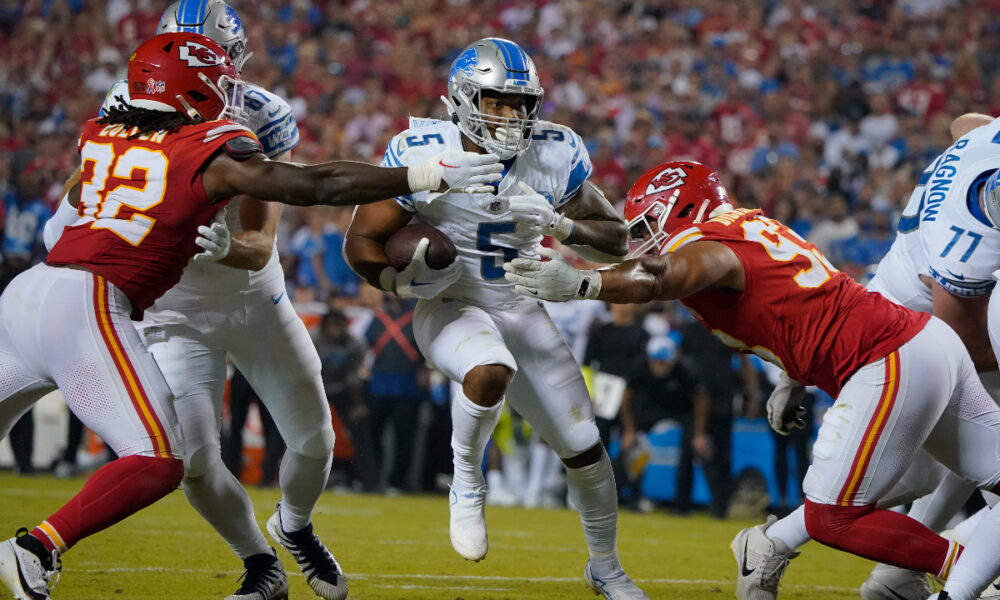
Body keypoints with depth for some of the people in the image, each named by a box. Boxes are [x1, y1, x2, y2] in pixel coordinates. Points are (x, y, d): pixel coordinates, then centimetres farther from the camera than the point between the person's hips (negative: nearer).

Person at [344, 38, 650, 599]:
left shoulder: (554, 156, -11)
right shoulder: (424, 156, -18)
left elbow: (615, 241, -5)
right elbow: (362, 241, -9)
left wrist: (558, 224, -24)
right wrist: (404, 280, -29)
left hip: (522, 312, 4)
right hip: (451, 307, -4)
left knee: (584, 449, 5)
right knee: (491, 371, -39)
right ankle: (467, 480, -10)